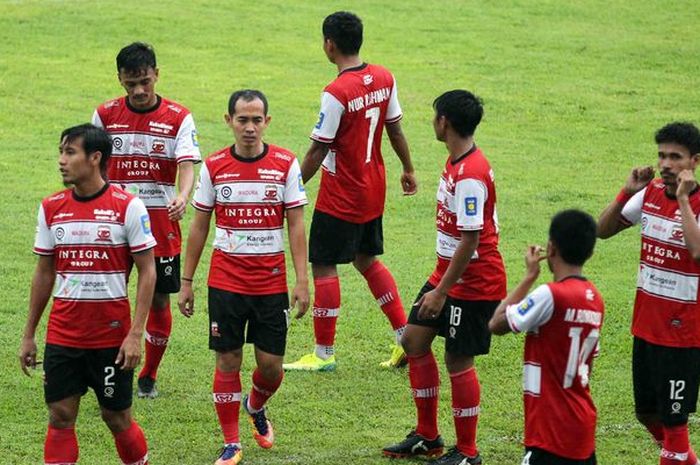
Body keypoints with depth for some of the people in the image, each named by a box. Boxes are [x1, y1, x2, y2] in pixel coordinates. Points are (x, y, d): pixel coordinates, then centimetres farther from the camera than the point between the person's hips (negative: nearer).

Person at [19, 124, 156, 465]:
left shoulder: (128, 207, -8)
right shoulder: (51, 208, 4)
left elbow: (147, 272, -7)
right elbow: (44, 273, 12)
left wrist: (136, 334, -13)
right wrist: (29, 334, 12)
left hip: (112, 335, -3)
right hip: (62, 333, 3)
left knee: (116, 417, 5)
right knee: (60, 417, 0)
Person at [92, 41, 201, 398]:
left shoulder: (178, 118, -2)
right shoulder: (105, 115, 3)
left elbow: (187, 164, -13)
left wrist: (182, 196, -33)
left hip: (161, 222, -1)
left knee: (159, 298, 5)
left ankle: (148, 377, 21)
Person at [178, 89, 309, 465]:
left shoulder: (286, 164, -3)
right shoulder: (214, 167, -1)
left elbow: (296, 225, -1)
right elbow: (199, 227, 6)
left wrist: (302, 281, -6)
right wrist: (186, 282, 5)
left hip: (271, 280, 0)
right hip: (225, 279, 0)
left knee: (271, 364, 2)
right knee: (228, 361, 1)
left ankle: (256, 407, 35)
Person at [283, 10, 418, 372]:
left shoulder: (336, 94, -22)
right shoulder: (384, 79, -1)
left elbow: (317, 152, -19)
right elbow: (395, 128, 10)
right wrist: (408, 169, 23)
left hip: (340, 199, -8)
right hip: (373, 192, 8)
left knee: (323, 266, 3)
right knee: (367, 260, 21)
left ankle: (324, 354, 9)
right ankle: (406, 336, 20)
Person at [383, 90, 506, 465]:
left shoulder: (470, 176, -25)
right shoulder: (455, 162, 7)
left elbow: (470, 239, -26)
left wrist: (441, 291, -22)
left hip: (473, 284, -10)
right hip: (447, 275, 10)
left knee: (458, 360, -1)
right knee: (414, 340, 13)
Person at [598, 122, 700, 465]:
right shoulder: (650, 193, 3)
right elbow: (602, 230, 6)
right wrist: (627, 192, -6)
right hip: (645, 324, 7)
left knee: (672, 419, 0)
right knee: (646, 412, 18)